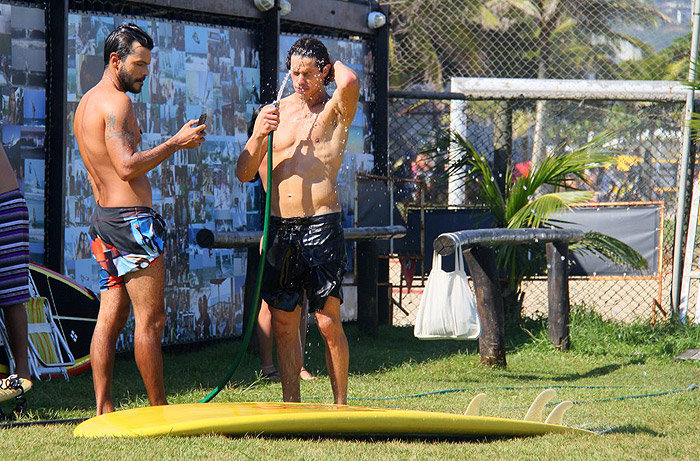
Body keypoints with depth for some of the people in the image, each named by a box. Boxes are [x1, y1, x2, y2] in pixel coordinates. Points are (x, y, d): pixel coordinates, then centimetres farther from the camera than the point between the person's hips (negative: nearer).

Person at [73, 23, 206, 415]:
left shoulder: (87, 104, 18)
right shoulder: (116, 102, -13)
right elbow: (127, 166, -22)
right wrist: (176, 143, -15)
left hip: (104, 218, 10)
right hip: (131, 217, -10)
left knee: (111, 318, 8)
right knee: (151, 319, -6)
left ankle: (104, 411, 5)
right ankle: (160, 412, -4)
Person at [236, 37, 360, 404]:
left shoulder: (335, 111, 2)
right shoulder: (273, 112, 13)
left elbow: (349, 82, -23)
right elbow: (244, 173, 8)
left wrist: (335, 66, 0)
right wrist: (259, 136, -9)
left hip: (321, 226, -4)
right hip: (279, 228, 4)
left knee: (328, 322, -6)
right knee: (283, 323, 5)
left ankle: (340, 405, 1)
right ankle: (290, 405, 12)